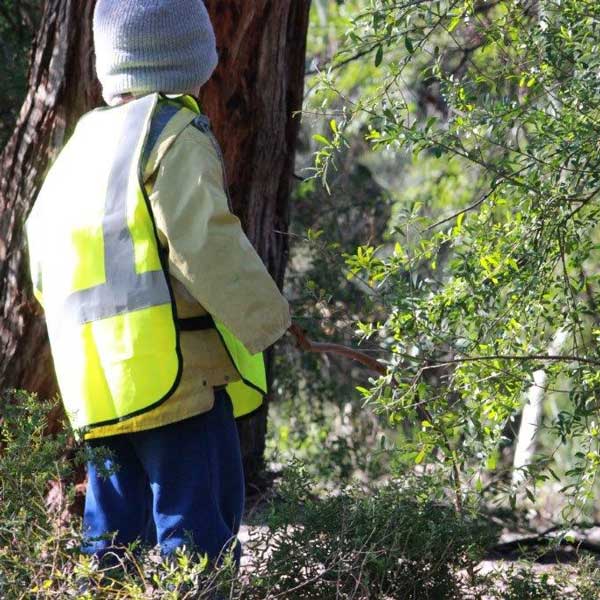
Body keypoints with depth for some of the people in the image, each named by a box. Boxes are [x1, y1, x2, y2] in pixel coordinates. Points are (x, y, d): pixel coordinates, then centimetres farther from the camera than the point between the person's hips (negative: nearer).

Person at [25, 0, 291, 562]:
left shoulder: (79, 148, 16)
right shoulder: (174, 138, -9)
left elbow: (45, 276, 20)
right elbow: (206, 246, -18)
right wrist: (264, 319, -7)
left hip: (101, 389, 8)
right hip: (179, 377, -8)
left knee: (113, 535, 12)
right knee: (197, 537, -7)